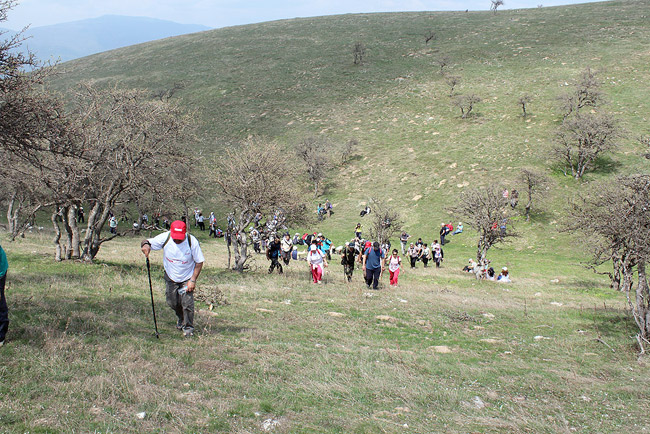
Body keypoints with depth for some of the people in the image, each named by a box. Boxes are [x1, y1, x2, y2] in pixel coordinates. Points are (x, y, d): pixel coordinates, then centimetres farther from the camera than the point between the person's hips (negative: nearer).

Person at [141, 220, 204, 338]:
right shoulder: (165, 238, -18)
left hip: (187, 278, -3)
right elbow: (148, 242, -11)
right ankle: (181, 318, 43)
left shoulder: (192, 241, -22)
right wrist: (145, 244, -37)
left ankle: (188, 327, 15)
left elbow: (199, 262, -13)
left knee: (187, 303, -10)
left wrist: (193, 280, -17)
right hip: (171, 277, 3)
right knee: (172, 303, 10)